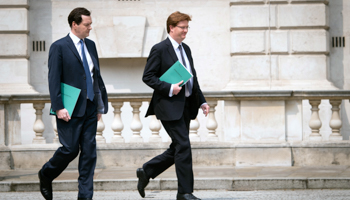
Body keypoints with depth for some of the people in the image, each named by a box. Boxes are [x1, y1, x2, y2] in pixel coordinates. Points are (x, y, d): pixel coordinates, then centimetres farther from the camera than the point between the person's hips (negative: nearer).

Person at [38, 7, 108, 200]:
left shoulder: (90, 45, 13)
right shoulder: (59, 47, -7)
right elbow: (53, 80, -11)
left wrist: (101, 104, 15)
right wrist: (58, 108, -18)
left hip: (90, 108, 6)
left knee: (89, 151, 3)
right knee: (70, 149, -4)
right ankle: (46, 175, 23)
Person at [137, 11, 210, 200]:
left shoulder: (186, 49, 16)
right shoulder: (160, 49, -8)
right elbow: (147, 77, -11)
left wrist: (202, 101, 14)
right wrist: (169, 88, -20)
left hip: (185, 106, 8)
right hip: (169, 106, -8)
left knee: (177, 149, 11)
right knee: (183, 146, -10)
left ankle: (146, 172, 28)